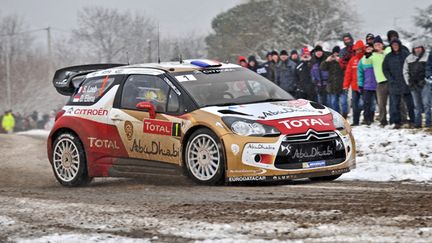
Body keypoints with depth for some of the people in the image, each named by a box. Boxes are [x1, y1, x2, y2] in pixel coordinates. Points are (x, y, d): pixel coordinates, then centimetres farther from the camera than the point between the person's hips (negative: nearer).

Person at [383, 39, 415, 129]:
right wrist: (391, 79, -4)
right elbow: (385, 69, 7)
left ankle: (413, 120, 9)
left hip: (406, 83, -1)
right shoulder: (388, 57, 5)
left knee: (410, 103, 2)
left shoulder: (406, 54, 1)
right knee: (395, 104, 0)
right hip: (394, 84, 1)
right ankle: (397, 122, 5)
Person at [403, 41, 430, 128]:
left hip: (424, 84, -4)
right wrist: (409, 82, 4)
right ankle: (418, 123, 9)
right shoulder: (408, 59, 13)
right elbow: (405, 71, 15)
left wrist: (425, 80, -10)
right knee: (417, 105, 7)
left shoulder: (427, 57, 3)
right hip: (414, 85, 4)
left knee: (426, 103, -10)